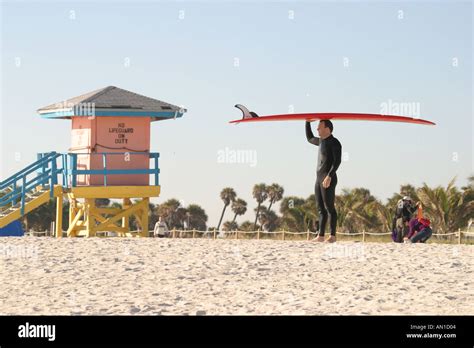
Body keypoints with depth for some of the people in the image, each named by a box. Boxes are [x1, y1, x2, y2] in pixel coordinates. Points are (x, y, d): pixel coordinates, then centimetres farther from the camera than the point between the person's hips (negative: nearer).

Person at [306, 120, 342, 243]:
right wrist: (307, 122, 27)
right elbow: (309, 138, 37)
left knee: (329, 208, -8)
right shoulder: (322, 141, 18)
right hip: (319, 179, 9)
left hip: (328, 180, -9)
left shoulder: (335, 142, -10)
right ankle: (320, 236, 5)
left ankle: (332, 236, -5)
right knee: (321, 209, 6)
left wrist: (329, 176, -28)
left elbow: (337, 161, -19)